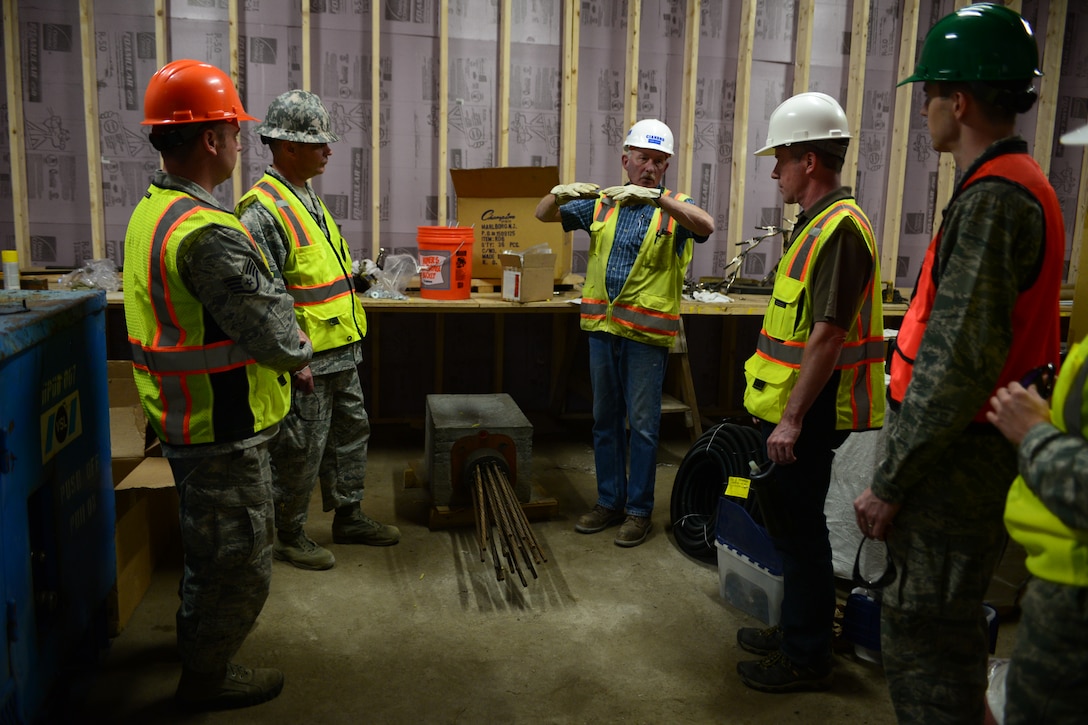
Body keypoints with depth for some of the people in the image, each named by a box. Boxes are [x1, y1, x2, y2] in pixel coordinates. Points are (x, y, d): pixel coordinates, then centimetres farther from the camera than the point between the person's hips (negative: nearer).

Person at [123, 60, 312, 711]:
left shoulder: (152, 211, 6)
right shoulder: (208, 233, -28)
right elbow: (274, 331, -25)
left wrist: (277, 358, 9)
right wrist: (299, 354, -3)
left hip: (183, 419, 10)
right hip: (222, 431, -10)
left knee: (205, 544, 29)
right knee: (240, 561, 9)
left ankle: (198, 635, 50)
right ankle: (207, 679, 27)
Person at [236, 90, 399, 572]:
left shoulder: (307, 197, 12)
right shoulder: (264, 209, -19)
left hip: (341, 352, 10)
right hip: (306, 359, -10)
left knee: (351, 433, 19)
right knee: (300, 451, 3)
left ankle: (349, 518, 36)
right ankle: (288, 536, 22)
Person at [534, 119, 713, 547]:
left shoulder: (674, 208, 0)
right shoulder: (602, 203, 10)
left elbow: (706, 226, -22)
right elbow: (544, 215, 9)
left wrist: (655, 196, -33)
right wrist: (560, 193, -15)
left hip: (648, 333, -4)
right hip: (602, 327, 4)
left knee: (642, 424, 2)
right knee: (605, 419, 12)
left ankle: (639, 510, 14)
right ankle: (609, 501, 25)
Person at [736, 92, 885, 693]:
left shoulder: (839, 227, -19)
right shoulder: (819, 222, 14)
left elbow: (829, 335, -24)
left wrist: (793, 417, -23)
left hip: (808, 412, -10)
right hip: (794, 405, 10)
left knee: (799, 526, 1)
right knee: (791, 519, 19)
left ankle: (807, 657, 16)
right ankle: (798, 628, 34)